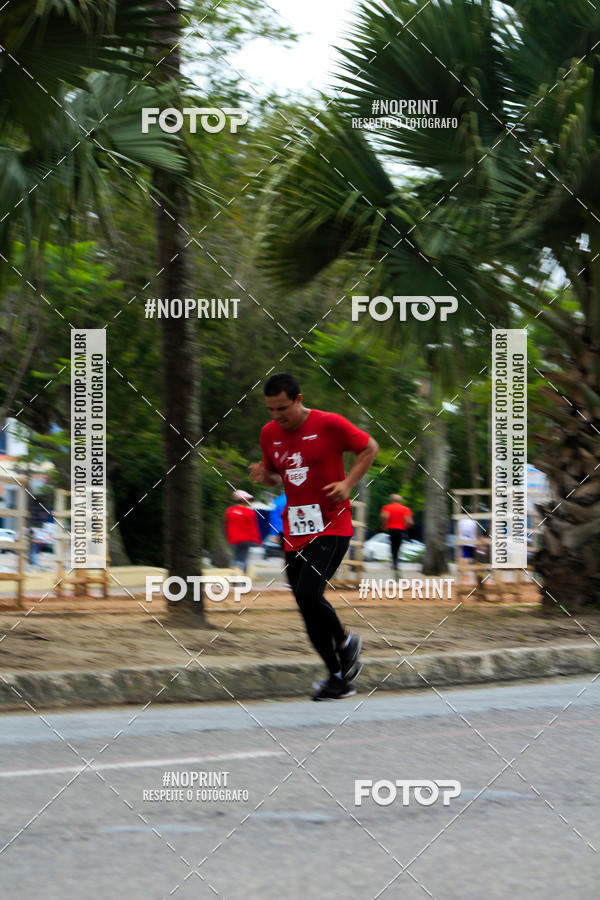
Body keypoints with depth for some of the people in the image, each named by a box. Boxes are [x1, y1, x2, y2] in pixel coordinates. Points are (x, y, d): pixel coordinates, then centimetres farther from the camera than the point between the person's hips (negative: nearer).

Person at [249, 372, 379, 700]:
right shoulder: (269, 433, 8)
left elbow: (369, 448, 3)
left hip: (331, 526, -6)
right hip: (294, 531, 6)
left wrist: (348, 483, -10)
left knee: (309, 593, -21)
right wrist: (263, 474, -1)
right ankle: (339, 679, 17)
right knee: (308, 611, 5)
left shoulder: (329, 425, -8)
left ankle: (345, 642, 5)